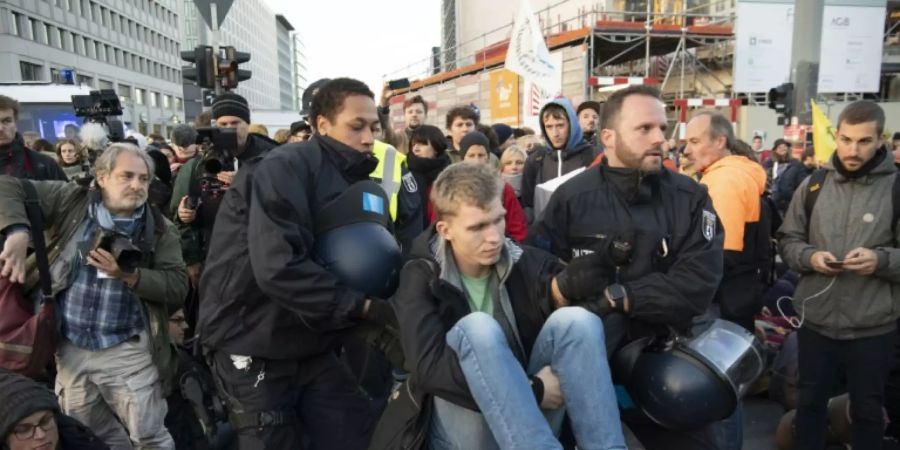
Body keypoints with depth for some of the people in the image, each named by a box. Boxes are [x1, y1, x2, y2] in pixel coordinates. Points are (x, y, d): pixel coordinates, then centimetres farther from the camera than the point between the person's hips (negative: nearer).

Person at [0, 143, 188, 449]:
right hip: (70, 349, 3)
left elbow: (178, 287, -10)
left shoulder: (160, 229, -3)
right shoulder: (71, 201, 0)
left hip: (128, 350, -2)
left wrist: (129, 275, -23)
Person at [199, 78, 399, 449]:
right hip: (254, 349, -7)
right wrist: (363, 306, -26)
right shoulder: (287, 168, -17)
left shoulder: (355, 183, 8)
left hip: (313, 347, 7)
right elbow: (277, 267, -29)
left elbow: (362, 263, 6)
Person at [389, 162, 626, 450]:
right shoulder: (420, 278, -7)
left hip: (528, 422, 3)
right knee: (476, 327, -30)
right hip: (462, 427, -3)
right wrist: (533, 389, -22)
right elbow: (428, 369, -21)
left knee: (576, 319, -20)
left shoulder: (525, 261, 2)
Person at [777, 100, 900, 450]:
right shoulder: (813, 185, 1)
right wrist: (810, 257, -13)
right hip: (815, 320, 2)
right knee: (810, 400, 18)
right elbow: (787, 240, 6)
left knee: (867, 409, 18)